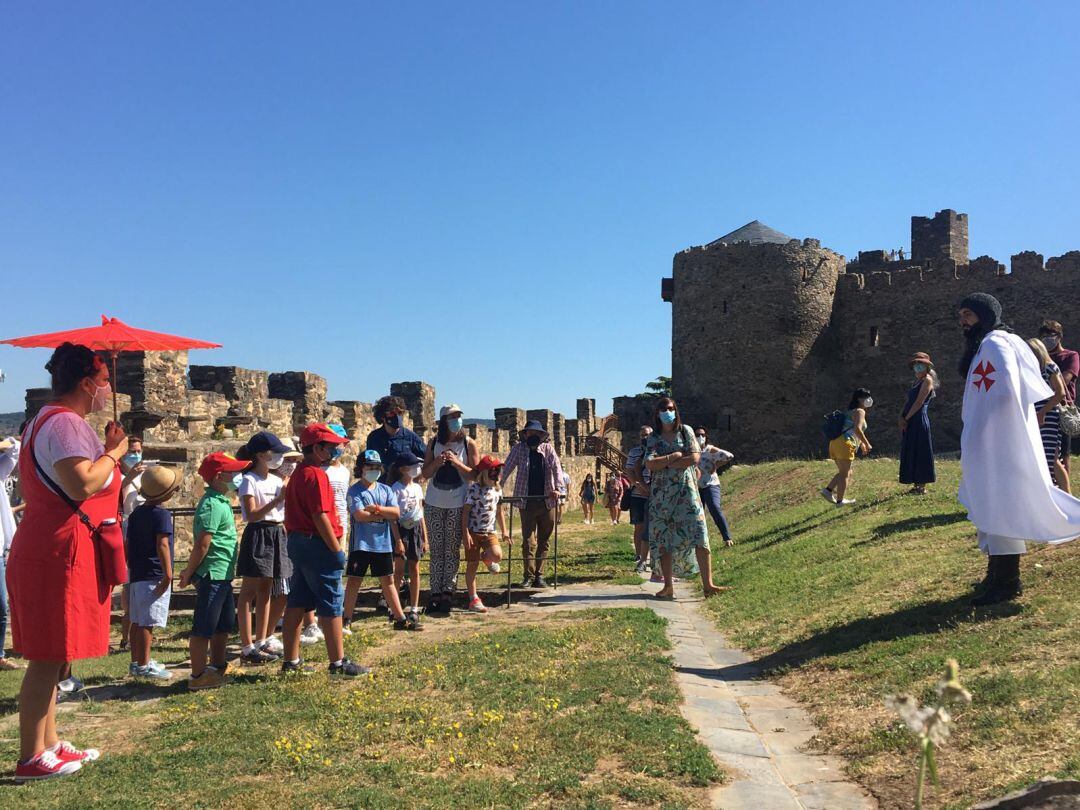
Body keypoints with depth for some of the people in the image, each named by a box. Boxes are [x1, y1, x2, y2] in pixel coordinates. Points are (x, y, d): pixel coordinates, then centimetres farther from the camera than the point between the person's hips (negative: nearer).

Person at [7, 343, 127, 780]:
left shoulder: (46, 421, 19)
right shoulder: (66, 423, -15)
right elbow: (82, 485, -28)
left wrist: (106, 449, 13)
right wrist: (114, 451, -14)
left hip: (44, 550, 11)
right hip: (61, 552, -11)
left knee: (51, 657, 16)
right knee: (48, 658, -4)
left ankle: (49, 744, 26)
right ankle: (31, 758, 4)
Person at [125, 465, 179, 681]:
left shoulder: (135, 514, 12)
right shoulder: (161, 514, -13)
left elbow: (129, 544, 15)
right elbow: (162, 544, -21)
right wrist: (168, 574, -22)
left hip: (137, 574, 8)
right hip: (154, 576, -8)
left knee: (137, 621, 13)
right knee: (147, 622, -5)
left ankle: (137, 662, 21)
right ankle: (143, 666, -2)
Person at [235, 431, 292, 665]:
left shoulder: (277, 481, 12)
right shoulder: (249, 480, -9)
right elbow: (252, 515, -18)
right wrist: (278, 499, -24)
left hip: (277, 534, 7)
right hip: (257, 535, -7)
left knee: (265, 591, 12)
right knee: (249, 591, -2)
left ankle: (261, 642, 20)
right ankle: (247, 647, 1)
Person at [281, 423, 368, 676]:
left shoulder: (298, 474, 15)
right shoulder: (316, 475, -16)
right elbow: (320, 516, -21)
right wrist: (337, 550, -16)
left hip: (297, 542, 10)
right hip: (317, 545, -10)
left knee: (297, 603, 12)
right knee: (331, 605, -3)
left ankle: (291, 661, 19)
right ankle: (338, 663, 3)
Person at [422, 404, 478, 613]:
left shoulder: (468, 444, -2)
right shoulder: (434, 443, 5)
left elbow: (475, 474, -4)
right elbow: (425, 473, 5)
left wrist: (457, 463, -17)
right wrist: (437, 462, -14)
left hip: (458, 504, -2)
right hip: (434, 503, 2)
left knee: (452, 550, 1)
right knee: (436, 550, 5)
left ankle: (447, 592, 6)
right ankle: (436, 593, 9)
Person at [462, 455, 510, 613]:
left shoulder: (497, 490, 8)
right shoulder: (475, 489, -11)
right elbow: (465, 512, -11)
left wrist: (504, 531, 16)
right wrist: (465, 533, -16)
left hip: (490, 531, 4)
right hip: (473, 531, -4)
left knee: (497, 555, -22)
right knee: (472, 565, 2)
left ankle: (486, 557, 15)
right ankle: (473, 599, 13)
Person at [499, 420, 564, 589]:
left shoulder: (548, 448, 4)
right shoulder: (518, 449, 1)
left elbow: (557, 468, -5)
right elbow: (507, 469, -5)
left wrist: (556, 488, -21)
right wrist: (498, 487, -18)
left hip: (547, 501, 2)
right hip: (527, 502, -2)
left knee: (543, 541, 8)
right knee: (528, 541, -4)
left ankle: (539, 575, 18)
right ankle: (529, 576, 6)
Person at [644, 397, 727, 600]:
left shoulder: (685, 431, 6)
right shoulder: (653, 438, 8)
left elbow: (695, 457, -7)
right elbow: (650, 464, -7)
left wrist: (664, 464, -7)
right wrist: (675, 456, -10)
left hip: (685, 490, -1)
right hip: (661, 494, 1)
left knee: (699, 537, -10)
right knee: (663, 541, 2)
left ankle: (707, 585, -8)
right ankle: (668, 587, 8)